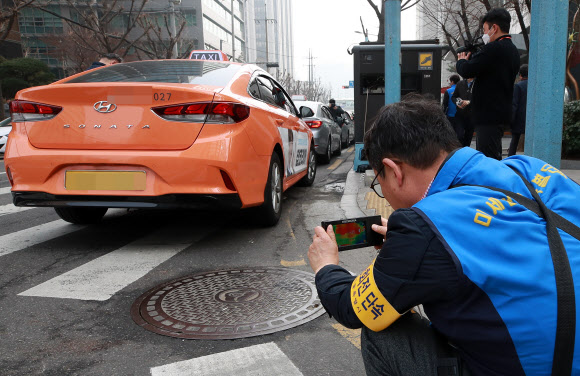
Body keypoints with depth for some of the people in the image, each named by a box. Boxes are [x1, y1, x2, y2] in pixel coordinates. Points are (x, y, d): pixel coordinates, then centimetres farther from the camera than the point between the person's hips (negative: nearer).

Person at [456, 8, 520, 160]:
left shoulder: (493, 48, -15)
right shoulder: (513, 50, 17)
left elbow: (466, 71, -17)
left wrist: (462, 60, 4)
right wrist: (470, 60, 13)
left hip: (489, 115, -10)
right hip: (502, 113, 10)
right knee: (494, 158, 17)